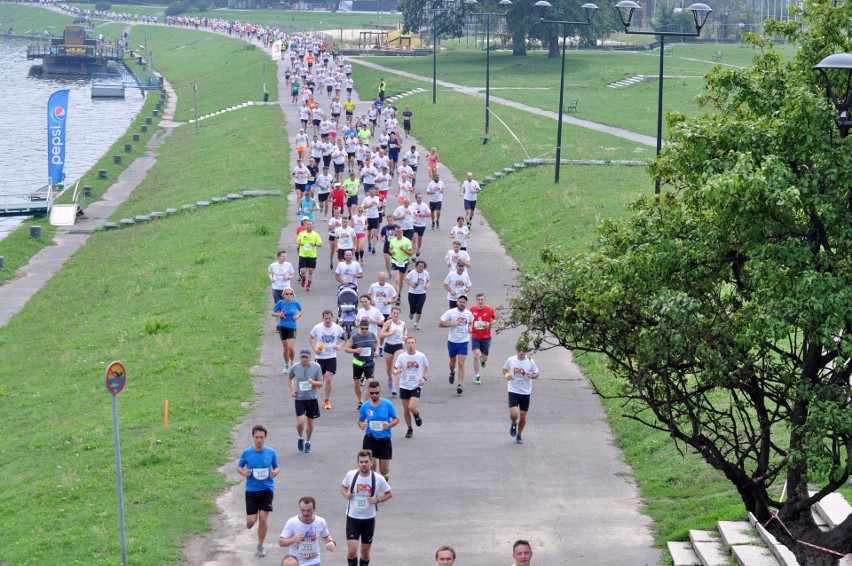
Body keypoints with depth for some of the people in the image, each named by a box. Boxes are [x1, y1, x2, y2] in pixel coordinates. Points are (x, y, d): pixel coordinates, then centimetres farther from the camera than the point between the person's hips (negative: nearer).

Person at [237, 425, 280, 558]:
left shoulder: (271, 452, -4)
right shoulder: (247, 452, -6)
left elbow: (277, 467, 9)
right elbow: (239, 466, 7)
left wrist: (275, 472, -13)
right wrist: (243, 472, -15)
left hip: (267, 489, 0)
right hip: (251, 490, 0)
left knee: (263, 518, -4)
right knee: (251, 521, -3)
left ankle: (260, 546, 15)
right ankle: (251, 518, 37)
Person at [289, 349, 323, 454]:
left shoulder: (316, 367, -8)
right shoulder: (295, 367, -5)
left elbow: (321, 383, -3)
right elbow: (290, 379, 15)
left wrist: (313, 382, -24)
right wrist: (292, 390, 0)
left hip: (312, 398, 1)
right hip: (299, 398, -1)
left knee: (310, 423, 12)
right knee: (300, 422, -12)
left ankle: (307, 442, 34)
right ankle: (301, 438, 19)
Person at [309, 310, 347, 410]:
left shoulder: (337, 328, -7)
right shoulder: (317, 328, -9)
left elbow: (343, 339, 9)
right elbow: (310, 338, 7)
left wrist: (339, 346, -11)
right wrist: (314, 349, -8)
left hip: (331, 357, 0)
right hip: (320, 357, 0)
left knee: (328, 379, -9)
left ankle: (327, 401, 8)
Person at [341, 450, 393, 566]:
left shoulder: (378, 479, -10)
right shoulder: (351, 475, -8)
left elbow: (389, 494, 4)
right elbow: (343, 486, 12)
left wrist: (377, 500, -14)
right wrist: (345, 495, -10)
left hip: (369, 519, 1)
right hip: (352, 518, 0)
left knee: (365, 552, 11)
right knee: (352, 550, -12)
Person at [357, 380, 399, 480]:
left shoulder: (388, 404, -5)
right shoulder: (365, 406, -1)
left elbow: (396, 419, 4)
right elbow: (360, 420, 13)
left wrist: (389, 425, -17)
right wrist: (361, 425, -12)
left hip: (385, 439, 0)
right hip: (370, 438, 0)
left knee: (384, 470, 4)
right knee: (371, 465, -17)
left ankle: (385, 476, 41)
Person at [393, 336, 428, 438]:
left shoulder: (421, 356, -5)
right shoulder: (402, 356, -4)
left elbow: (426, 367, 11)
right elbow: (395, 368, -1)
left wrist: (425, 378, -4)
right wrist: (396, 372, -25)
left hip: (416, 386, -2)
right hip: (404, 386, 2)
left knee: (412, 408, -17)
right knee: (406, 410, 7)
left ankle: (417, 415, 19)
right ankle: (409, 429, 26)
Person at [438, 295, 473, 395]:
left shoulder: (469, 314, 0)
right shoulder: (450, 312, -10)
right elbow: (440, 324, -10)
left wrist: (470, 328, 0)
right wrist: (452, 324, -19)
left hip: (463, 342, 0)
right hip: (452, 341, 0)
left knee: (461, 364, -10)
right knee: (452, 363, 17)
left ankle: (460, 385, -12)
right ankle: (452, 373, 52)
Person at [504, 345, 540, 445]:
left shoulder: (530, 362, -6)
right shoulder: (511, 360, -6)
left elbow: (536, 374, 5)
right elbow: (505, 369, 12)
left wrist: (532, 375, -18)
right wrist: (506, 375, -10)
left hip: (526, 392, 1)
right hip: (513, 391, -1)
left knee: (523, 416, 6)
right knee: (514, 414, -18)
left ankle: (519, 435, 29)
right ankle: (513, 424, 18)